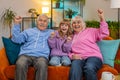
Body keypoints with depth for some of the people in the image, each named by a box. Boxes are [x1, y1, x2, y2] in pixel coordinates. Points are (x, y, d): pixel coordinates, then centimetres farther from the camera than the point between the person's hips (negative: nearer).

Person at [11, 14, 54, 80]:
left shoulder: (51, 32, 25)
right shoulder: (28, 31, 25)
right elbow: (16, 39, 14)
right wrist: (16, 24, 9)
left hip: (41, 56, -1)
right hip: (26, 54, 1)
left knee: (42, 65, -38)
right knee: (20, 64, -35)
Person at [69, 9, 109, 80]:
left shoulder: (90, 31, 19)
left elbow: (104, 33, 7)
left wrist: (102, 18, -3)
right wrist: (72, 56, -3)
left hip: (93, 56, -1)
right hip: (78, 58, 2)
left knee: (89, 68, -38)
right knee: (75, 68, -37)